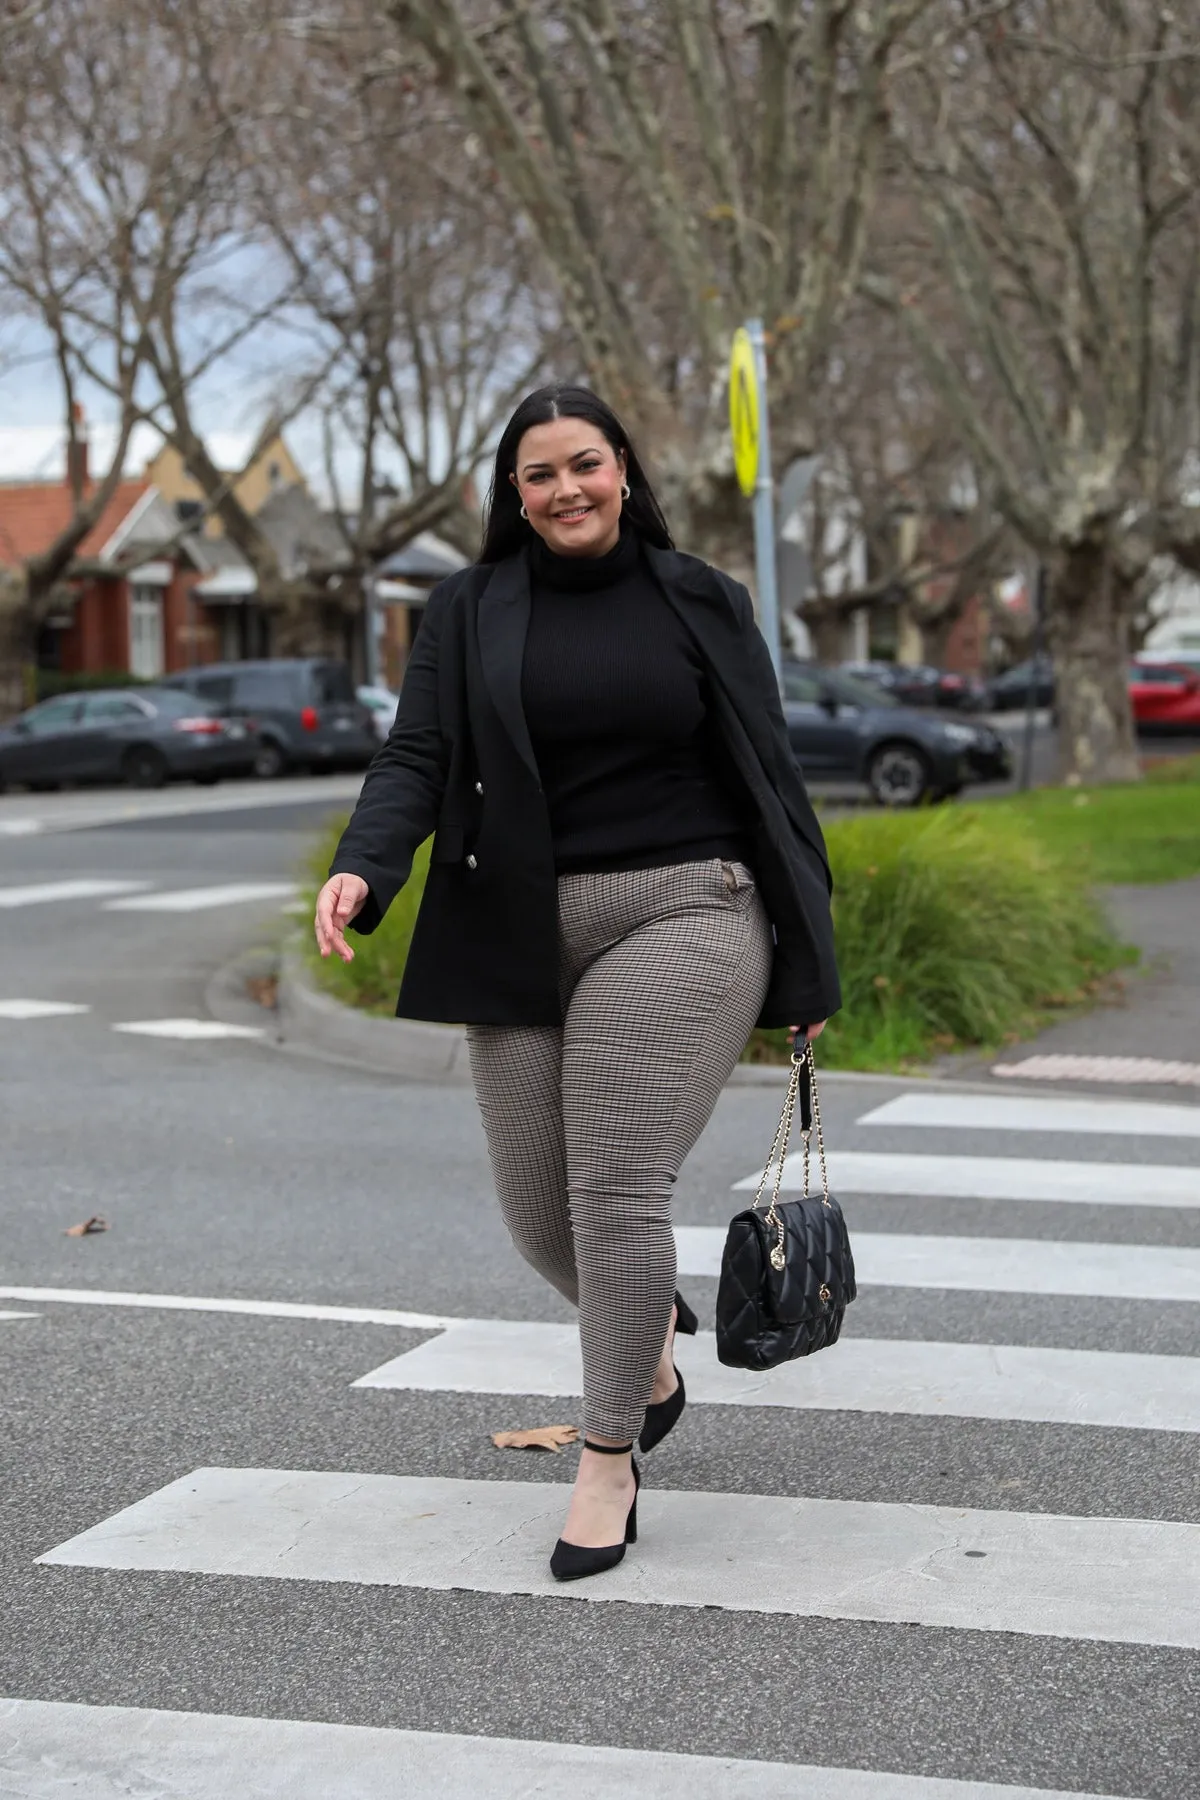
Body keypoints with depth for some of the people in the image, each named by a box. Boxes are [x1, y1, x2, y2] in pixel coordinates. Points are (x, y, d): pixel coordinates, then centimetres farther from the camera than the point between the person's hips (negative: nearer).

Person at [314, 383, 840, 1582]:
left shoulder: (701, 604, 6)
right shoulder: (471, 613, 8)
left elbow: (770, 782, 7)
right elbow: (418, 757, -2)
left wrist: (807, 965, 5)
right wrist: (361, 869, -23)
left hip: (680, 918, -2)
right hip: (524, 934, 3)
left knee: (618, 1186, -12)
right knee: (540, 1214, 6)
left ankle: (608, 1465, 1)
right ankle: (649, 1333, 39)